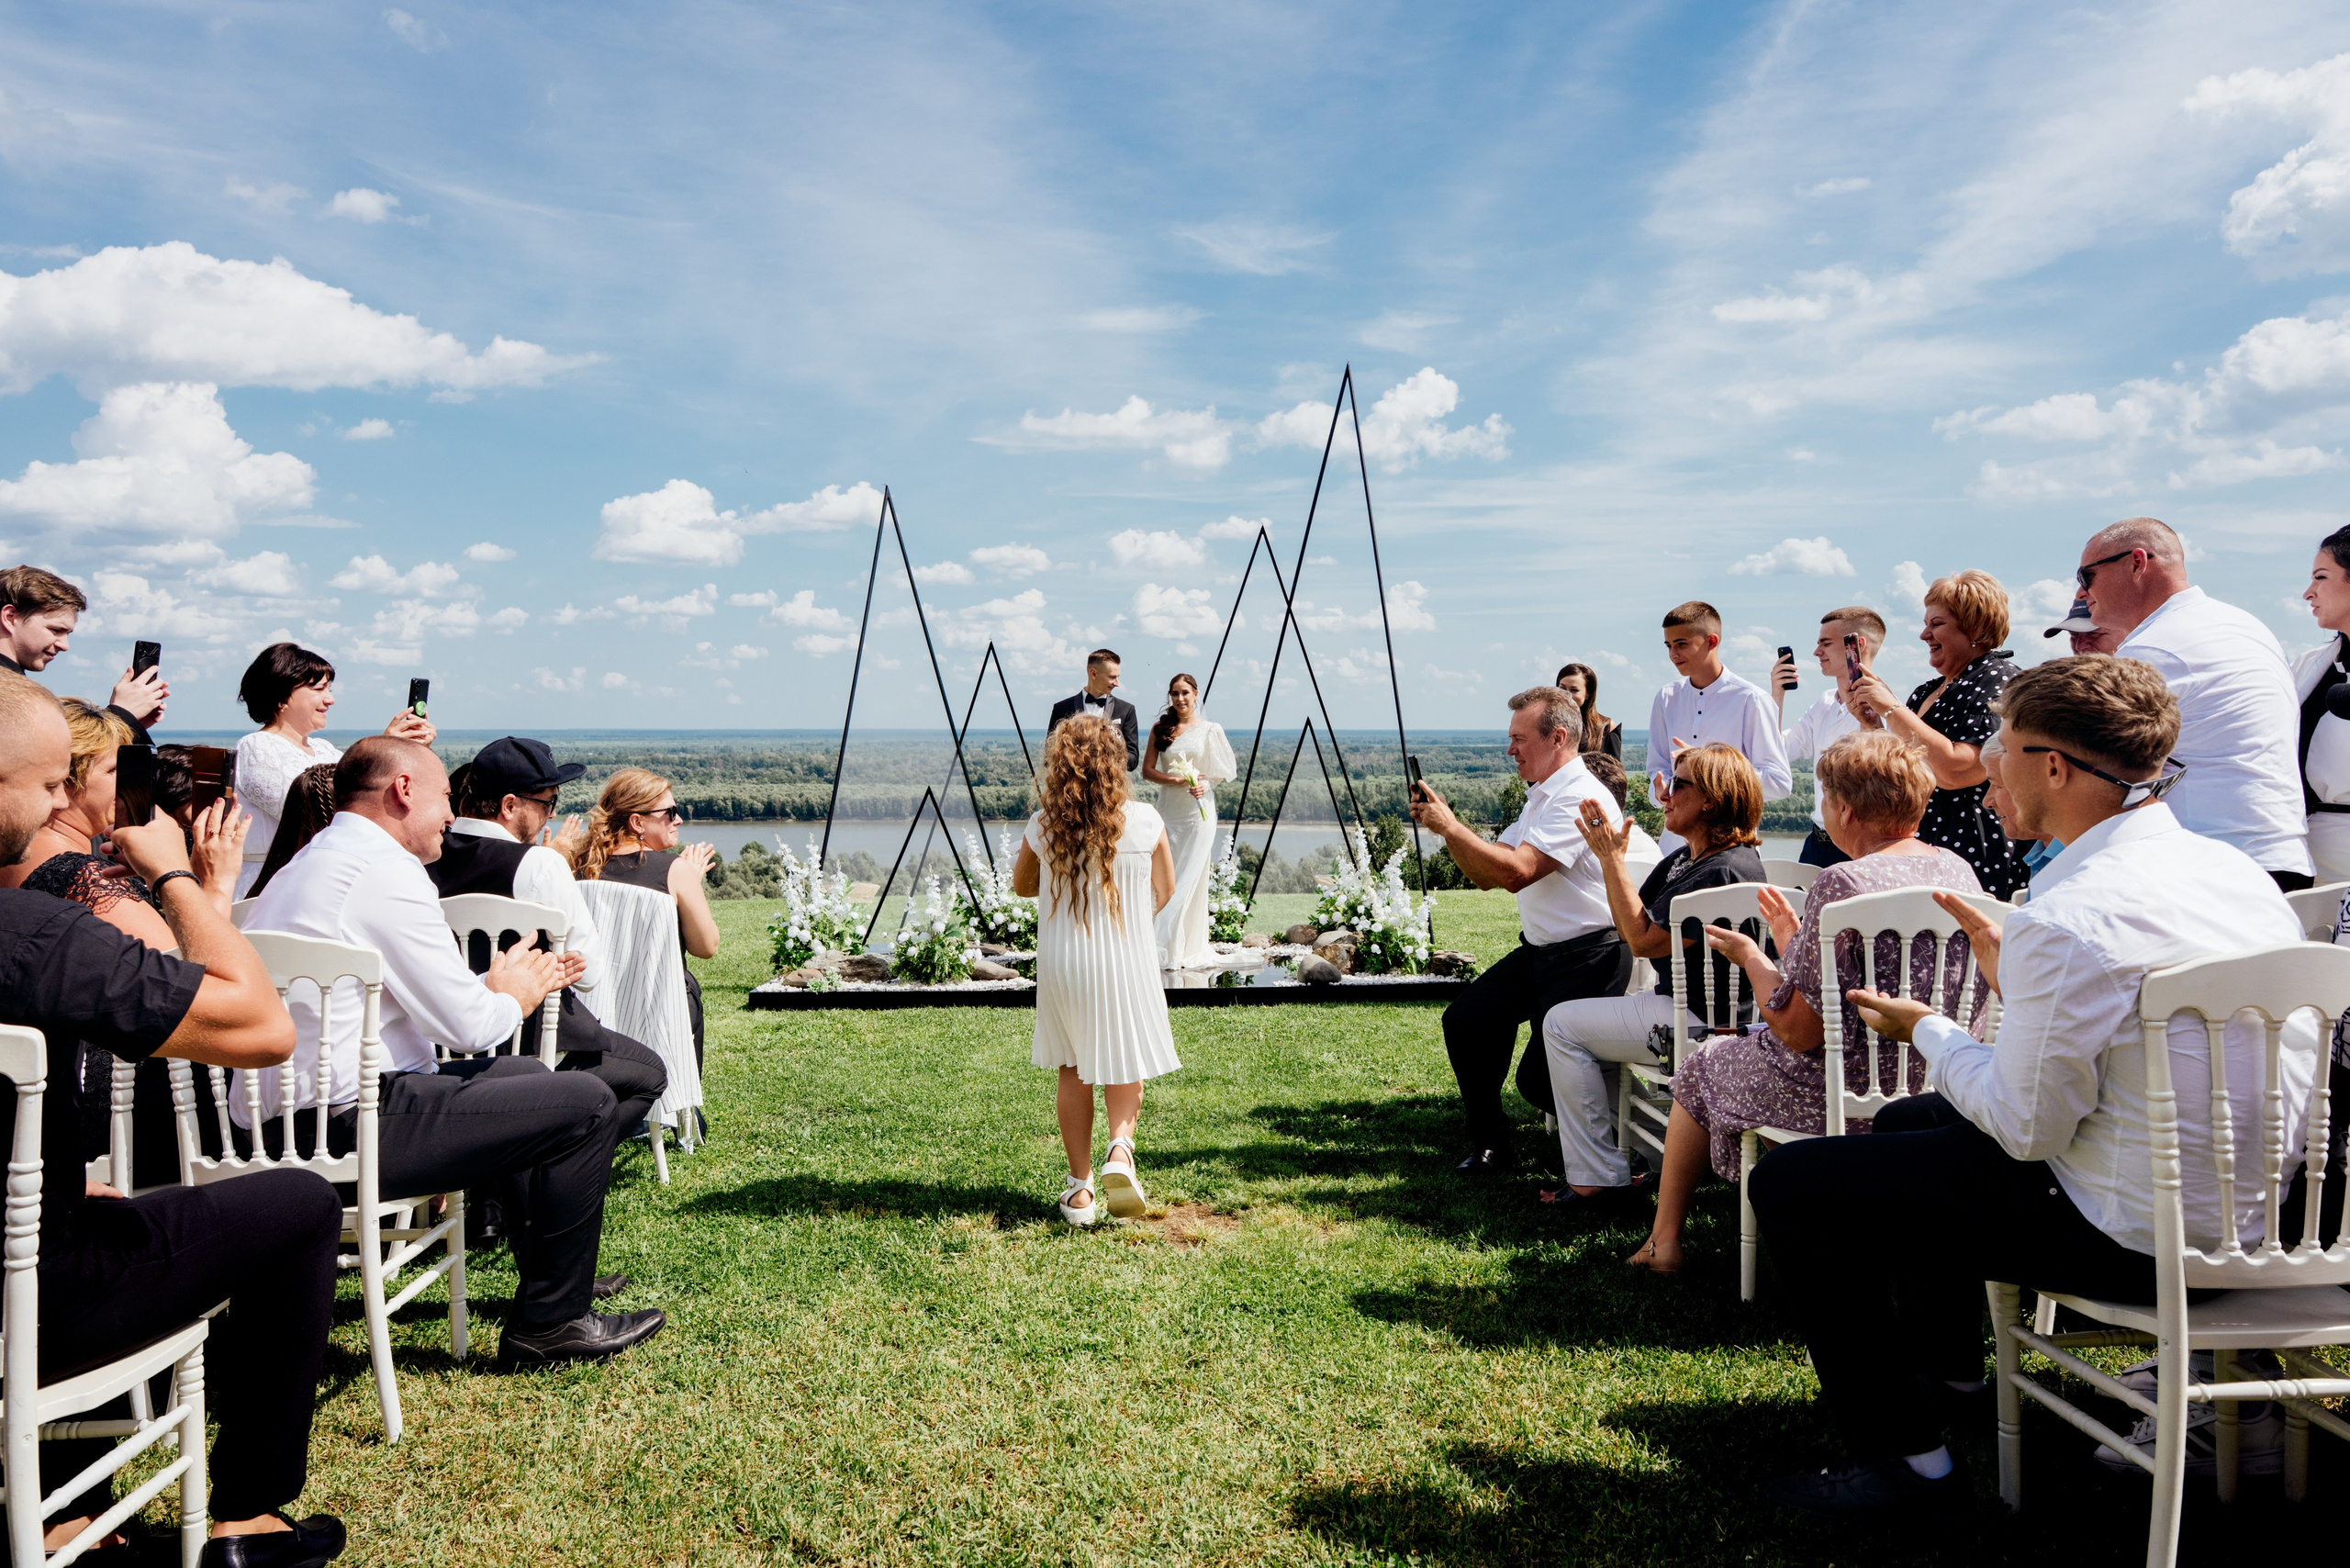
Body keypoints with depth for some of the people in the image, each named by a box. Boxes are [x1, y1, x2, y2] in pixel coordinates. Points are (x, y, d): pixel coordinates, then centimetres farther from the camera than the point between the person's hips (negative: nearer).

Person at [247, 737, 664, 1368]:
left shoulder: (306, 865, 17)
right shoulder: (385, 870, -16)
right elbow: (468, 1025, -15)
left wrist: (503, 984, 19)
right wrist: (512, 995, 6)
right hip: (349, 1128, -11)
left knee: (524, 1076, 27)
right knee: (587, 1102, -10)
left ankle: (557, 1274, 37)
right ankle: (549, 1323, 2)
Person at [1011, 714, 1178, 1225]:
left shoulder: (1043, 826, -10)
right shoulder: (1145, 821, -12)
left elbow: (1022, 886, 8)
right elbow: (1164, 891, 2)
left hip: (1062, 964, 1)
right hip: (1127, 960, -1)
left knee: (1073, 1072, 16)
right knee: (1125, 1065, 17)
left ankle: (1079, 1186, 19)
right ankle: (1121, 1149, -8)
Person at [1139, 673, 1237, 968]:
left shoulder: (1210, 729, 3)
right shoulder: (1160, 729, 6)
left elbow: (1225, 770, 6)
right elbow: (1147, 769, 2)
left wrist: (1206, 785, -12)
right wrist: (1176, 780, -13)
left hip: (1200, 810, -1)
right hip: (1168, 809, 1)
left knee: (1192, 878, -2)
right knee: (1168, 879, 1)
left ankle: (1191, 947, 3)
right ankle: (1171, 947, 8)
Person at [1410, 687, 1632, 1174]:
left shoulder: (1581, 798, -18)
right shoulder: (1540, 796, 15)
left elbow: (1515, 872, -28)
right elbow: (1487, 874, 15)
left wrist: (1450, 825, -20)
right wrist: (1444, 826, 1)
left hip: (1589, 958, -10)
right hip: (1537, 951, 10)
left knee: (1539, 1078, -13)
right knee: (1465, 1019, -2)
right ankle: (1488, 1142, 12)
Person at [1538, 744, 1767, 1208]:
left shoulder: (1724, 871, -22)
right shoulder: (1685, 858, 10)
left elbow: (1644, 941, -21)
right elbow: (1629, 927, 10)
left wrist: (1613, 858, -17)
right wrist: (1610, 854, 1)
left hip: (1706, 1024, -11)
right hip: (1679, 1004, 11)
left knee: (1563, 1024, -7)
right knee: (1584, 1020, 21)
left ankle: (1598, 1174, -1)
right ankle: (1633, 1150, 18)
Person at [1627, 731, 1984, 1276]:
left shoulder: (1842, 885, -25)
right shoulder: (1961, 872, 1)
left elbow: (1798, 1030, -22)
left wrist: (1750, 956, -5)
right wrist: (1793, 943, 18)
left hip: (1852, 1097, -8)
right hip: (1935, 1089, 8)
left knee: (1700, 1068, 19)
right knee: (1754, 1050, 31)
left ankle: (1664, 1242, 32)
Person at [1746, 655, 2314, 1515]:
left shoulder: (2068, 920, -29)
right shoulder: (2235, 869, 1)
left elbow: (2029, 1128, -21)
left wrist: (1928, 1031, -6)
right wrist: (2014, 979, 13)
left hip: (2132, 1236, -10)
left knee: (1789, 1182, -2)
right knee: (1910, 1121, 29)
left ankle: (1903, 1451, 8)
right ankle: (1944, 1367, 47)